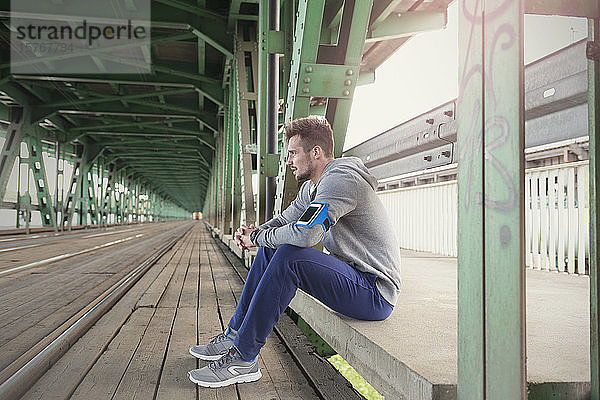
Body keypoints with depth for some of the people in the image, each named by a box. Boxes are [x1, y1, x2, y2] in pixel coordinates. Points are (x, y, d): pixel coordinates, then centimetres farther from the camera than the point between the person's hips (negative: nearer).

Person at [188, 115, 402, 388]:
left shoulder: (341, 178, -20)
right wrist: (253, 232, -1)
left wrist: (257, 238, -15)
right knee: (270, 250, 6)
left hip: (375, 293, -10)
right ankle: (234, 335, 10)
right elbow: (285, 220, 21)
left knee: (289, 256, -28)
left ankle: (243, 359, -19)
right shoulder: (311, 186, 12)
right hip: (349, 274, 10)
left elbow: (305, 233, -32)